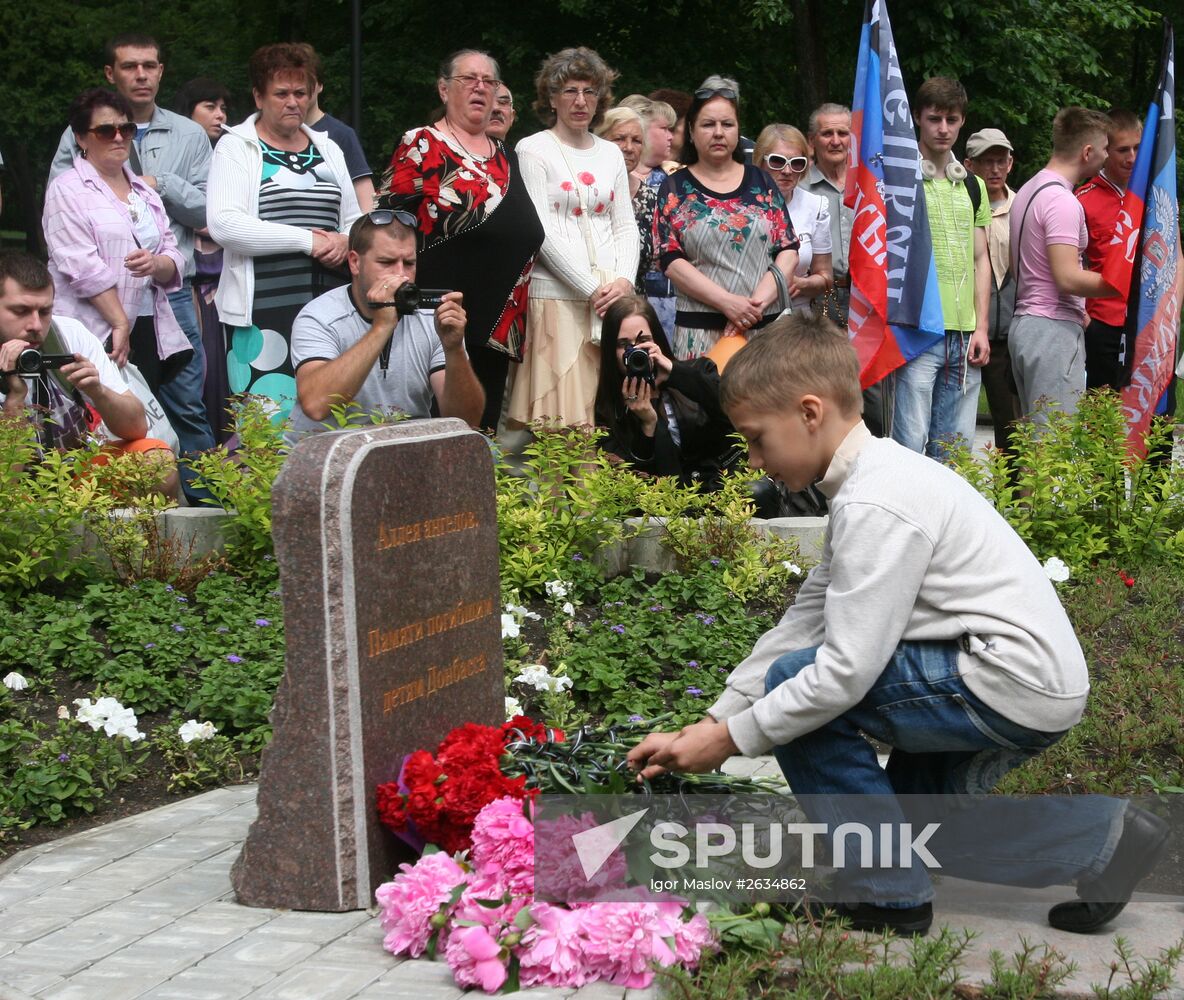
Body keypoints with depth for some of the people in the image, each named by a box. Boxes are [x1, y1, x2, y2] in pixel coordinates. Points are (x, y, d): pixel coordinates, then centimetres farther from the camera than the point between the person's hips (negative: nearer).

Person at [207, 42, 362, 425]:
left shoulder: (328, 149, 18)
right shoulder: (236, 147, 2)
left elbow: (354, 220, 24)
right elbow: (224, 224, -12)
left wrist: (345, 243, -1)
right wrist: (307, 240, -12)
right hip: (264, 310, -5)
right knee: (269, 424, -9)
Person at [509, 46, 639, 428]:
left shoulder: (611, 153, 16)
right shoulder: (533, 149, 1)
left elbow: (625, 225, 14)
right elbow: (542, 231, -7)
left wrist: (624, 281, -5)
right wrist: (592, 288, -13)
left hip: (613, 295, 5)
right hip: (559, 296, -5)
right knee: (562, 414, -8)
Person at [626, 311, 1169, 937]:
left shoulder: (877, 504, -21)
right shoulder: (876, 476, 11)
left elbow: (845, 671, -24)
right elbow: (802, 621, 12)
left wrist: (729, 739, -12)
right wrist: (706, 725, 8)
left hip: (1014, 687, -10)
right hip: (1036, 682, 10)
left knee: (796, 681, -9)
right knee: (908, 814, 23)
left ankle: (889, 895, -3)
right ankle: (1100, 836, 18)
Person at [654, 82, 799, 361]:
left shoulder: (761, 182, 14)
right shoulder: (675, 189, 8)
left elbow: (788, 249, 8)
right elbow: (671, 261, -1)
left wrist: (759, 300, -9)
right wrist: (727, 302, -14)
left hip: (767, 325, 2)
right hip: (701, 330, -2)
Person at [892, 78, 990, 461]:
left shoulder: (972, 186, 16)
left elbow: (980, 260, 17)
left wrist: (981, 328, 7)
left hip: (964, 335, 5)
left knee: (956, 447, 7)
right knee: (911, 443, -6)